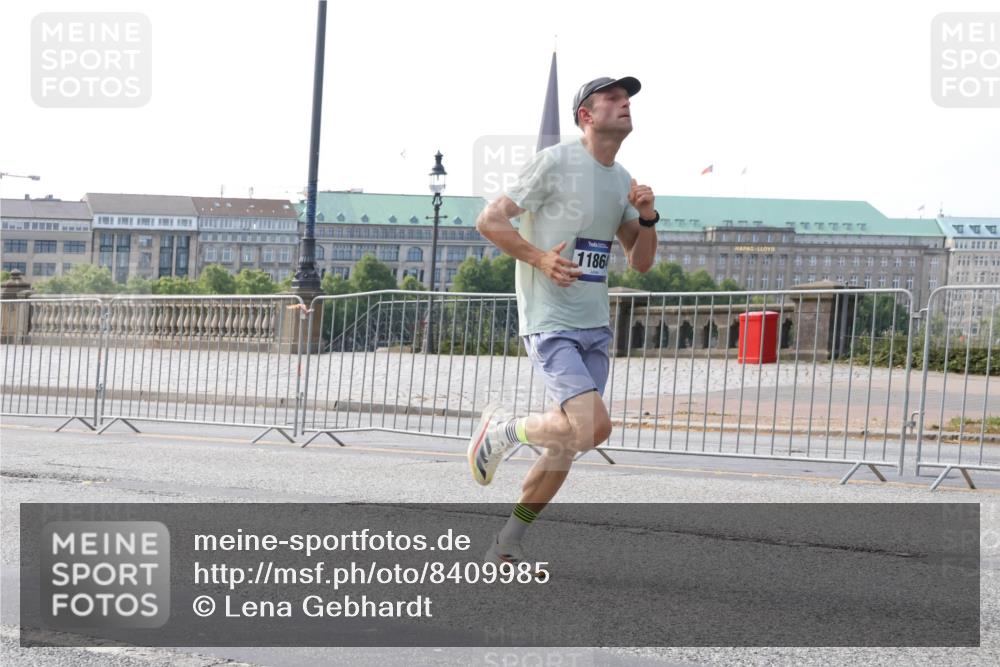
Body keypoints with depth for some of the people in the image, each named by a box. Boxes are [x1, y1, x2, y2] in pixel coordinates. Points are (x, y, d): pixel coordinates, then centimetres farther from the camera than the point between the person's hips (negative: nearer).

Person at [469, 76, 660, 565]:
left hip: (595, 329, 8)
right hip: (549, 323, -8)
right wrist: (539, 258, -20)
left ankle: (506, 545, 21)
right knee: (593, 427, -22)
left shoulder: (622, 180, 14)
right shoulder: (554, 162, -9)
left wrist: (647, 217, 0)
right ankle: (503, 429, 4)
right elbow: (489, 221, -10)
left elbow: (641, 262, 17)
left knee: (568, 445, 7)